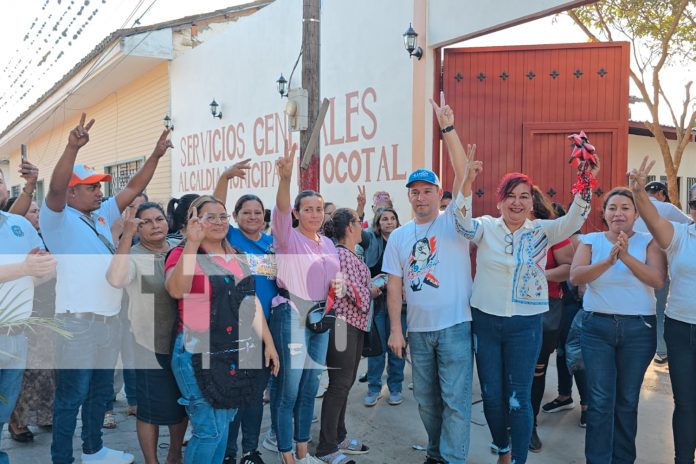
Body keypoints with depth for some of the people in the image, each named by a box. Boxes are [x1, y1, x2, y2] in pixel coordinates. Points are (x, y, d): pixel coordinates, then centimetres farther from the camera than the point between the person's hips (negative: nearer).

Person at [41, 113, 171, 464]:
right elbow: (55, 189, -25)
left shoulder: (101, 216, 14)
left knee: (101, 392, 19)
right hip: (77, 322, -8)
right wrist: (72, 148, -38)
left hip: (109, 319, 8)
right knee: (71, 396, 1)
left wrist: (156, 155, 7)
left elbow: (133, 189, 14)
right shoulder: (58, 219, -6)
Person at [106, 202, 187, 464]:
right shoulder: (133, 256, -13)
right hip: (150, 346, -5)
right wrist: (127, 235, -32)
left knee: (182, 403, 18)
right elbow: (115, 280, -34)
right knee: (151, 408, 6)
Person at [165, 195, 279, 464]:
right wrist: (192, 242, -31)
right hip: (199, 354, -6)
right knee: (210, 429, -4)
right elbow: (177, 290, -28)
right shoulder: (183, 254, -7)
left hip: (238, 355, 6)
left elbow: (252, 302, 16)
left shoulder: (236, 258, 12)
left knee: (224, 424, 15)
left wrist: (268, 342, 13)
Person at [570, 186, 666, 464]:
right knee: (600, 401, 1)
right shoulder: (591, 240, 3)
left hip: (638, 328, 0)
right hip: (597, 327, 0)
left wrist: (626, 256, -24)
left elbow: (658, 280, -13)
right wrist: (609, 260, -24)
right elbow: (575, 276, -11)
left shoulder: (649, 242, 2)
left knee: (627, 400, 11)